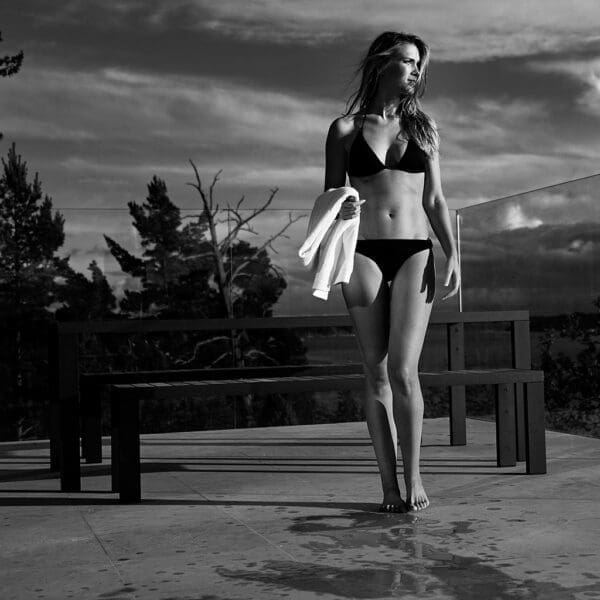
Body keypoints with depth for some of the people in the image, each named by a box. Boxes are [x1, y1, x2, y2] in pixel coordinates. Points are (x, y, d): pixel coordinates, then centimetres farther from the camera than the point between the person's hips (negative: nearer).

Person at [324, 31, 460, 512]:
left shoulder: (423, 127, 13)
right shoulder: (345, 129, 8)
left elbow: (435, 199, 11)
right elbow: (329, 196, 9)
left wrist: (452, 254, 1)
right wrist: (341, 209, -14)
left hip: (414, 253, 1)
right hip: (364, 254, 0)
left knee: (403, 370, -11)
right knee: (376, 373, 0)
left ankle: (414, 478, 2)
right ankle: (390, 485, 8)